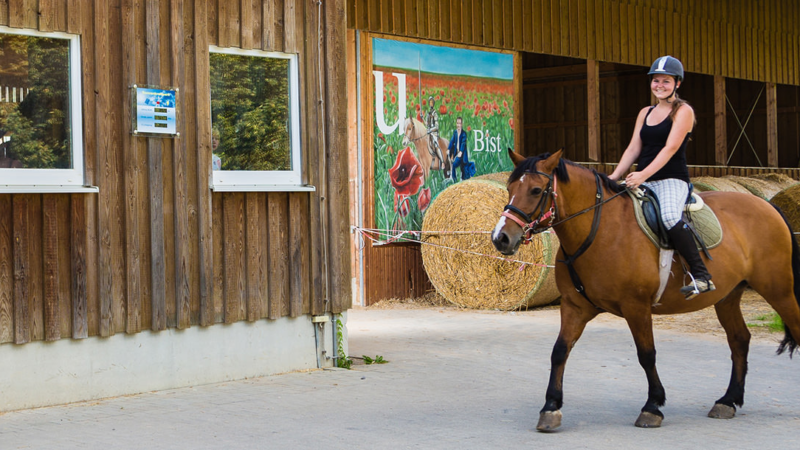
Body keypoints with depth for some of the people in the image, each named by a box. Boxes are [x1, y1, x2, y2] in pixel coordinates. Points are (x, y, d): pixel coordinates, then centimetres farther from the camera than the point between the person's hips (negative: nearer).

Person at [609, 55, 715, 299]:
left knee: (669, 215, -35)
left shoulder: (683, 111, -2)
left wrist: (644, 174, -25)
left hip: (672, 179, -7)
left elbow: (670, 147, -14)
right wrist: (615, 176, -3)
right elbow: (634, 148, 13)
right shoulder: (645, 113, 19)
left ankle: (700, 275, -31)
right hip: (642, 182, 8)